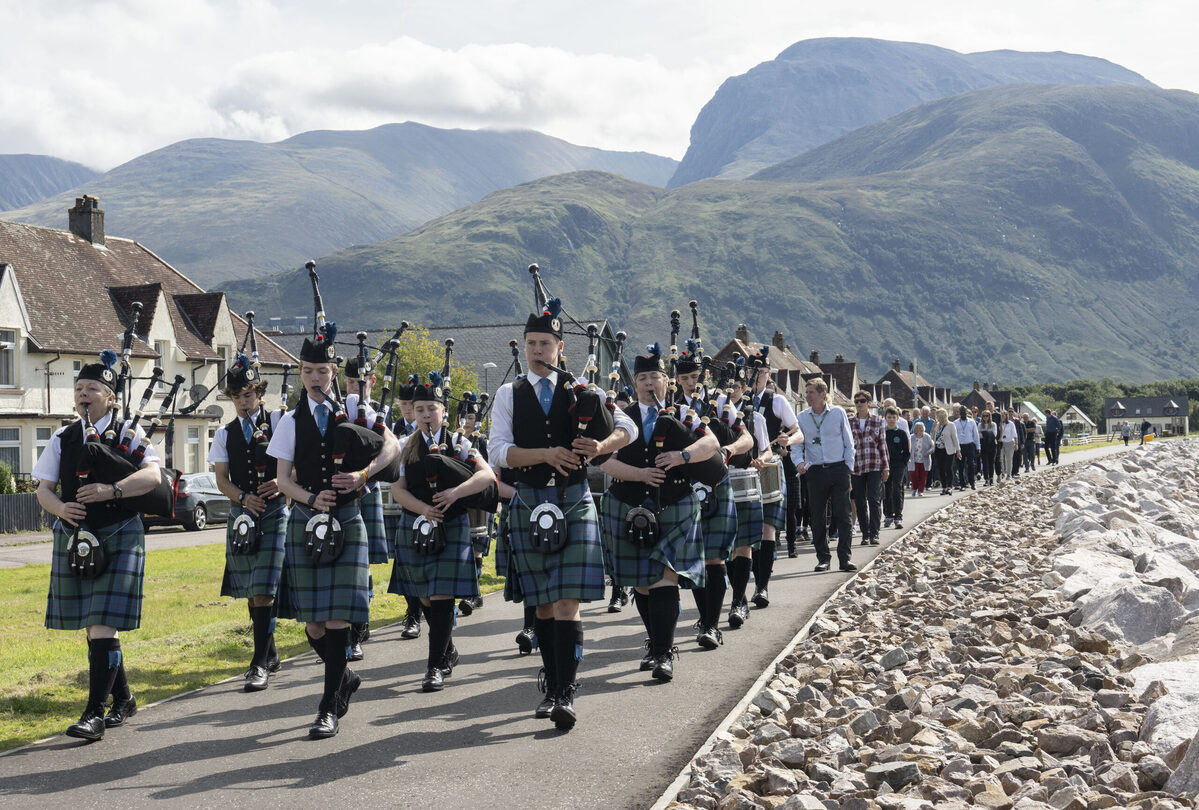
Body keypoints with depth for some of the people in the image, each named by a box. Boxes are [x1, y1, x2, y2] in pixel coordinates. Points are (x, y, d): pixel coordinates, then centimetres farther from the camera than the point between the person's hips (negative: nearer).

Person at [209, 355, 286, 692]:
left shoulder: (278, 422, 2)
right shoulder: (224, 434, 12)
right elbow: (221, 479, 7)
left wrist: (281, 482, -17)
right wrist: (244, 498, -12)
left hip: (274, 512, -4)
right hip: (240, 514, 4)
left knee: (264, 590, -13)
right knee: (250, 591, 11)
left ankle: (260, 664, -12)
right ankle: (269, 654, 27)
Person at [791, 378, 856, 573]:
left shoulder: (838, 413, 3)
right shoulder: (802, 418, 7)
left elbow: (849, 443, 7)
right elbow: (797, 445, 7)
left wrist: (848, 468, 0)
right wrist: (799, 461, -13)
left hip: (838, 469, -2)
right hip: (815, 471, 2)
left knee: (842, 515, -5)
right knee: (817, 518, 3)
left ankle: (845, 557, -2)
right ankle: (823, 558, 12)